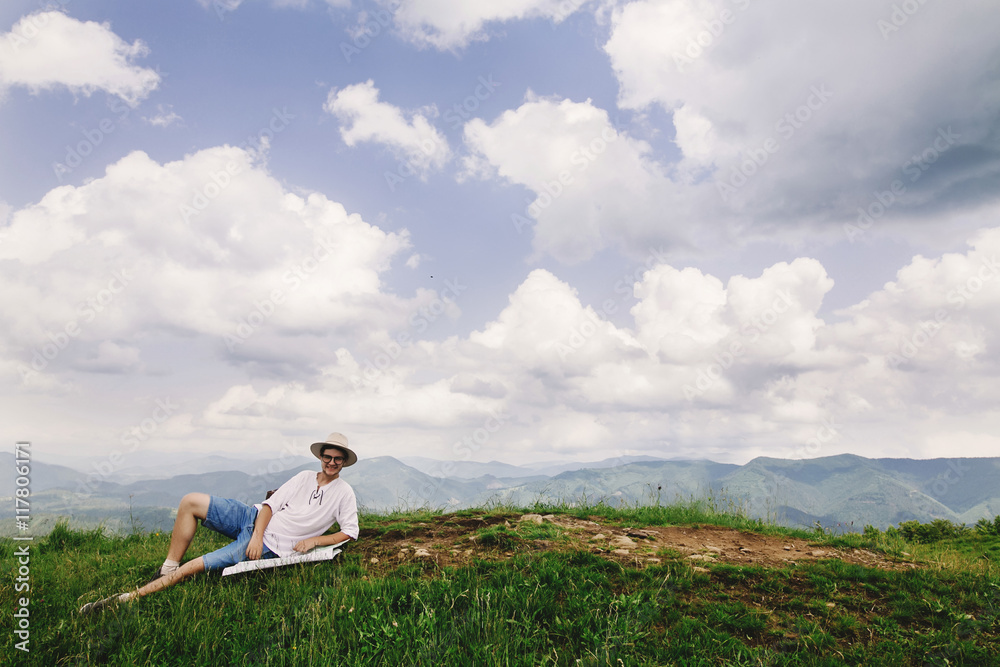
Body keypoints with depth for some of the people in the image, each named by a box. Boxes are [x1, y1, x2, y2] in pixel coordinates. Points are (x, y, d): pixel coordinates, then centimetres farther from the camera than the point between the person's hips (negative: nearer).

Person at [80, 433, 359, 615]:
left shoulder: (344, 493, -3)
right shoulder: (305, 477, 8)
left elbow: (351, 532, -6)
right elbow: (271, 504, 3)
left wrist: (315, 539, -16)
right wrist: (258, 535, -14)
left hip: (271, 546, -5)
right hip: (253, 518, 5)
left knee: (195, 566, -15)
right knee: (190, 501, -8)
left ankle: (128, 598, -5)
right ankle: (168, 568, 1)